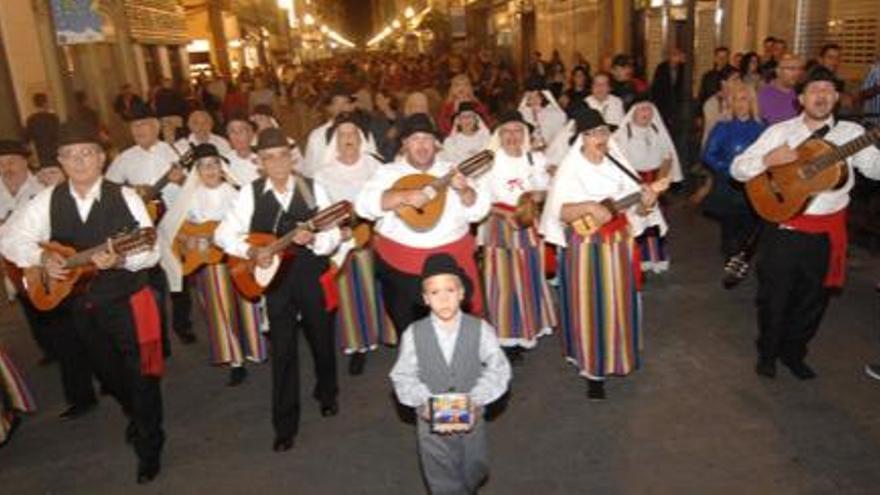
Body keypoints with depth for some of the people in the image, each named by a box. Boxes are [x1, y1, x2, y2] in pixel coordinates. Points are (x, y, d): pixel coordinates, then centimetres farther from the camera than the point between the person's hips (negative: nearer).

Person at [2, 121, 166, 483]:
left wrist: (120, 260, -32)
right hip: (80, 305, 4)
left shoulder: (124, 198, -12)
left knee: (141, 375, 5)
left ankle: (149, 447, 26)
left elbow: (152, 251, -14)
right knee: (108, 375, 23)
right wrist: (42, 257, -16)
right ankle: (135, 416, 52)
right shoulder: (48, 200, -3)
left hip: (126, 301, -4)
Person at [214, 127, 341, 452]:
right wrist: (251, 252, -17)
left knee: (322, 339, 16)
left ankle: (327, 394, 45)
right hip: (276, 278, 0)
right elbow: (223, 234, -2)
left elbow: (332, 237, -6)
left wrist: (312, 239, -26)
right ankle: (285, 425, 17)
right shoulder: (251, 192, -4)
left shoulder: (313, 188, -4)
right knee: (283, 350, 3)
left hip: (313, 275, 1)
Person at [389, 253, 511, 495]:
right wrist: (422, 400, -24)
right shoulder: (413, 334, -14)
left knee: (475, 473, 26)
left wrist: (476, 399, -26)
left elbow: (498, 369, -14)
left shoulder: (480, 329, -15)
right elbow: (402, 375, -8)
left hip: (471, 418, 1)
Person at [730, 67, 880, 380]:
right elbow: (737, 169, -4)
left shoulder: (851, 133, 3)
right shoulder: (780, 131, -1)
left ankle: (793, 352, 34)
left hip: (828, 232, 2)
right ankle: (767, 353, 29)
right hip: (785, 227, -1)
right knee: (774, 295, 9)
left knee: (813, 299, 14)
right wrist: (769, 159, -22)